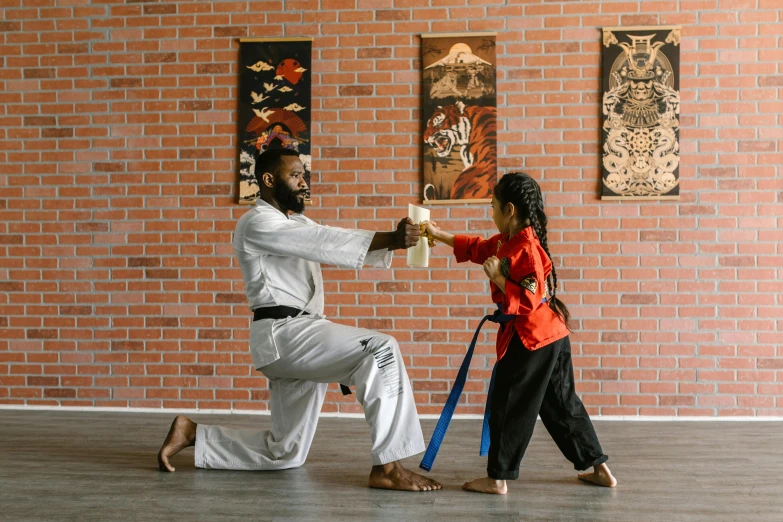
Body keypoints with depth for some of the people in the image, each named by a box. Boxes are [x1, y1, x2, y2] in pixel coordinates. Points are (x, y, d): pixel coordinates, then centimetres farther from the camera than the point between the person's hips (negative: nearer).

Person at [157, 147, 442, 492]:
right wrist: (391, 239, -24)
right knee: (381, 350, -25)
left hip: (297, 335, 10)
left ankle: (192, 434, 25)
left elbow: (337, 247, 8)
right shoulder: (257, 223, -7)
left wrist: (392, 241, -10)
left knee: (284, 454, 13)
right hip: (283, 334, -9)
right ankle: (387, 468, -23)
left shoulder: (297, 224, 23)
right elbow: (327, 242, -19)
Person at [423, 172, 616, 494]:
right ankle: (599, 469, 23)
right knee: (561, 404, 16)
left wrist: (497, 277, -20)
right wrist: (438, 235, 27)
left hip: (531, 338, -10)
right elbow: (475, 247, 24)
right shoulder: (505, 242, 9)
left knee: (508, 406, 0)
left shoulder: (527, 249, -21)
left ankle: (497, 478, 10)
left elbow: (528, 301, -25)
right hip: (550, 335, 10)